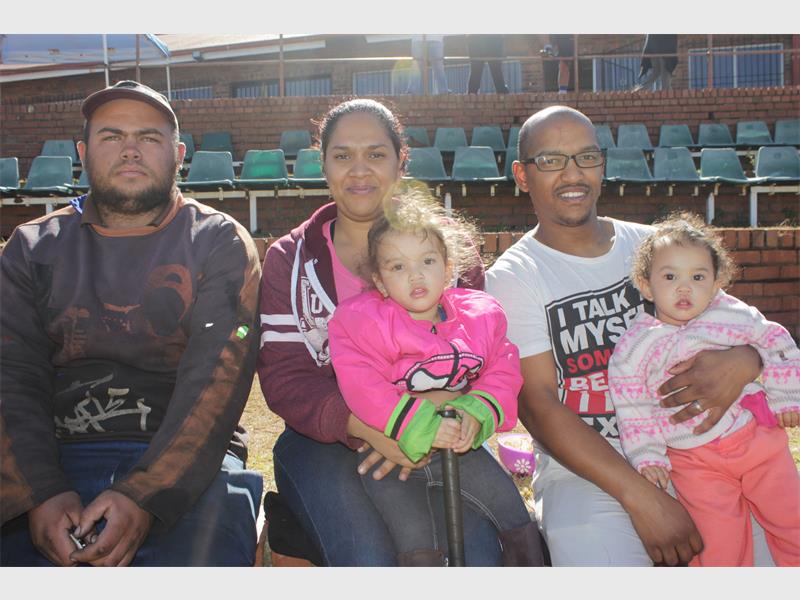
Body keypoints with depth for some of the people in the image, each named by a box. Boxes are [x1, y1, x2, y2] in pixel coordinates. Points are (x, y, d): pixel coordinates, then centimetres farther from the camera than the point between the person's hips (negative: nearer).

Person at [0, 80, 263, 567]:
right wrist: (42, 495, -15)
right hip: (53, 459, 2)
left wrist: (144, 495, -21)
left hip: (184, 460, -1)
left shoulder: (220, 243, 5)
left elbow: (217, 378, -8)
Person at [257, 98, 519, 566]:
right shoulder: (288, 261, 7)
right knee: (369, 561, -28)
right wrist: (365, 426, -22)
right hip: (327, 438, 0)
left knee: (478, 551, -26)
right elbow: (284, 378, -2)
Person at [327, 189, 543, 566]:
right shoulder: (364, 321, -16)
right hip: (391, 450, -4)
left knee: (523, 531, 5)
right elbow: (363, 389, -23)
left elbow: (503, 372, 0)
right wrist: (420, 426, -27)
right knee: (421, 550, -18)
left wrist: (477, 412, -19)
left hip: (459, 445, 4)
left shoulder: (479, 315, -3)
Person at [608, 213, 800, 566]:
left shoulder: (734, 315, -4)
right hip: (694, 460, -2)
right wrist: (647, 457, -6)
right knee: (718, 541, -6)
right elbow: (633, 410, -2)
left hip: (757, 434, 2)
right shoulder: (633, 349, -8)